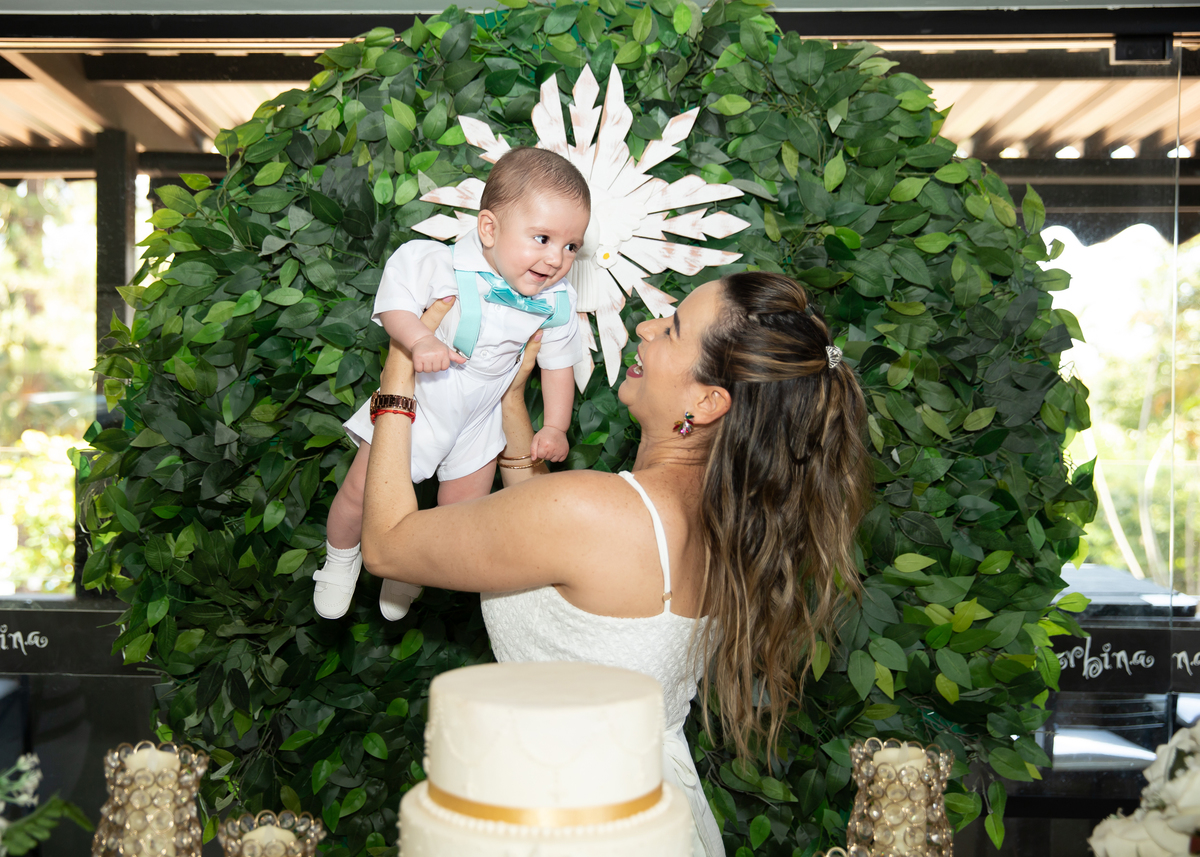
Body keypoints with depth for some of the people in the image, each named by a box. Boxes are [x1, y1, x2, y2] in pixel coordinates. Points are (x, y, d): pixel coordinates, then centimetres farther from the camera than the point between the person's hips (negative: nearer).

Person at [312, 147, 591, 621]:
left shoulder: (557, 302, -13)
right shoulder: (440, 264, -26)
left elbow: (558, 363, -2)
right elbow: (394, 300, -21)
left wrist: (555, 428, -6)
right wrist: (419, 339, -39)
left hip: (478, 421, 3)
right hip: (410, 402, -3)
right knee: (361, 491, 4)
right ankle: (341, 556, 38)